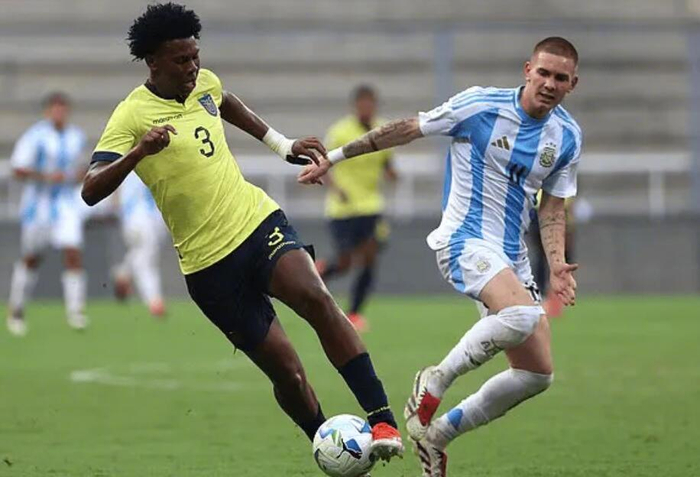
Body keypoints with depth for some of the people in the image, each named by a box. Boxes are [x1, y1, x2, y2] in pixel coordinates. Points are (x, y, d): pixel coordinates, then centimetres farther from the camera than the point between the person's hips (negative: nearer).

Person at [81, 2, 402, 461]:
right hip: (209, 263, -3)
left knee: (317, 298, -26)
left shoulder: (204, 84, 7)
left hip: (259, 220, 3)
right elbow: (91, 191, -21)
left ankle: (382, 418, -29)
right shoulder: (131, 116, -11)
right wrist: (137, 152, -37)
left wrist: (282, 143, 32)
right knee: (283, 367, -4)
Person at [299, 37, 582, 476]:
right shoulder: (480, 105, -10)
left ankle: (439, 432, 17)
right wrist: (334, 157, 2)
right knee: (524, 315, -35)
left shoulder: (567, 136, 5)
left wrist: (557, 264, -4)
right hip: (466, 241, -7)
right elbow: (406, 130, -2)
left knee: (538, 374, 2)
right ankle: (436, 382, -16)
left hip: (513, 257, 7)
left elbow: (553, 207, 13)